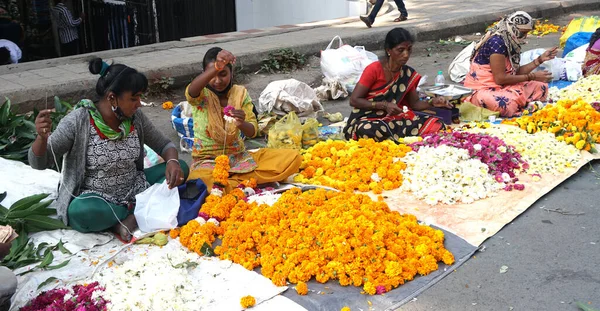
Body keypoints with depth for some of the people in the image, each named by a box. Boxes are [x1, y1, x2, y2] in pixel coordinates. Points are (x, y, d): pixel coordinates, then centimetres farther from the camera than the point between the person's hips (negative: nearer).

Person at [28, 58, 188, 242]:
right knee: (80, 212, -38)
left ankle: (132, 217, -21)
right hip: (95, 199, -5)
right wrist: (42, 137, -37)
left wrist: (172, 162, -19)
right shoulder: (78, 121, -19)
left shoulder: (135, 117, -7)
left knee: (180, 169, -10)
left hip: (133, 190, 5)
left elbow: (163, 144, 5)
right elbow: (39, 163, -15)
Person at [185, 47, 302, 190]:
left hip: (239, 157, 4)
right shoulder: (202, 94, -6)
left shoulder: (240, 93, 2)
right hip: (208, 161, -4)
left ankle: (230, 182, -14)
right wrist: (215, 68, -49)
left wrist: (242, 124, -30)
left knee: (293, 158, -14)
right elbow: (190, 92, -34)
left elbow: (252, 132, -5)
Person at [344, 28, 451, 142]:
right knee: (368, 130, -42)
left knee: (437, 125, -14)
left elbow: (414, 103, 11)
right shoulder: (373, 69, -13)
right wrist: (384, 105, -21)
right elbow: (354, 100, -12)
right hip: (367, 119, -4)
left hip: (393, 119, 5)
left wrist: (432, 102, -10)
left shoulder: (409, 74, 3)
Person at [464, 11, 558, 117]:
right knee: (510, 104, -38)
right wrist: (532, 76, -12)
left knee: (541, 87, 2)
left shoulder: (509, 41, 10)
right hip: (482, 90, -10)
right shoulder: (497, 42, -18)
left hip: (501, 87, 10)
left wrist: (540, 59, 9)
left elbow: (516, 72, 12)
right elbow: (500, 78, -20)